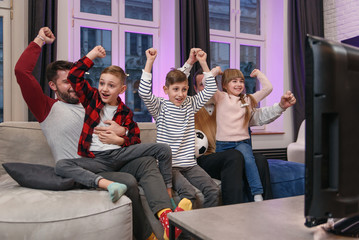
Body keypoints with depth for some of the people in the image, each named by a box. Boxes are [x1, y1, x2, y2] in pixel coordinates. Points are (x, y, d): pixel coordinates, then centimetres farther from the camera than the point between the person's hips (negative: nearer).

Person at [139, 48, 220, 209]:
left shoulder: (190, 104, 12)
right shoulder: (160, 106, 0)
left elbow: (210, 89, 10)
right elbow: (144, 92, -17)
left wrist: (203, 63, 5)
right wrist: (150, 61, -16)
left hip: (189, 164, 5)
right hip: (168, 165, -4)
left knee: (213, 191, -13)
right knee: (188, 193, -26)